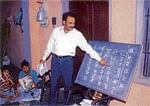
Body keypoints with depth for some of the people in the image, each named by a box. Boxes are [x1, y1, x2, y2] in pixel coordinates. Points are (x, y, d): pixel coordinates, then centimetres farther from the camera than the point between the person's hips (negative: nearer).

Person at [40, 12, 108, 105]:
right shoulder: (56, 31, -1)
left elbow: (87, 47, -10)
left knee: (68, 84, 9)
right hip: (55, 60, 2)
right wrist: (44, 58, 14)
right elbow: (50, 46, 9)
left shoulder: (77, 34, -8)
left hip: (67, 61, -1)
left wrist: (99, 59, -15)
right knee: (53, 83, 11)